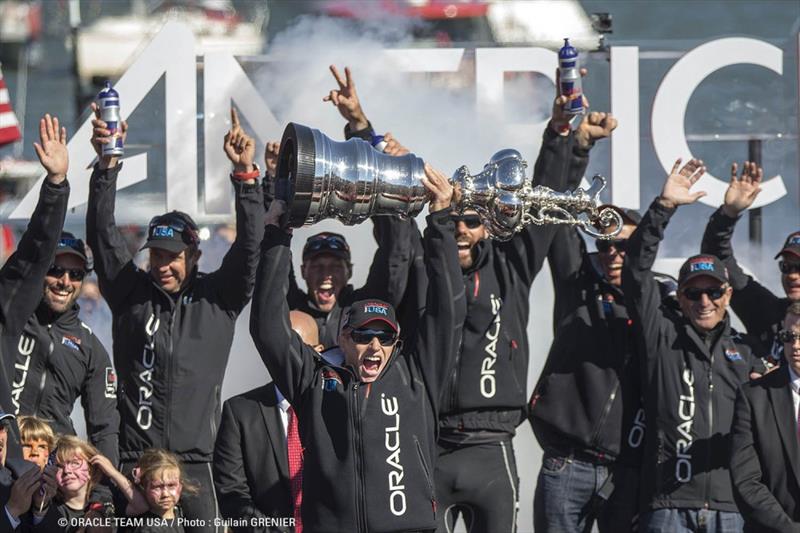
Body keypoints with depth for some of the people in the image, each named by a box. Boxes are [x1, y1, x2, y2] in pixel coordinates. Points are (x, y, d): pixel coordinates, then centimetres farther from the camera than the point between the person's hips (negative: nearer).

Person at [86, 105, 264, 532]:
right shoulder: (131, 293, 10)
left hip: (193, 462, 0)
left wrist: (245, 174, -11)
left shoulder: (217, 299, 9)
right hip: (133, 461, 0)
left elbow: (249, 245, 0)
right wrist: (107, 166, -10)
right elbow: (102, 233, 2)